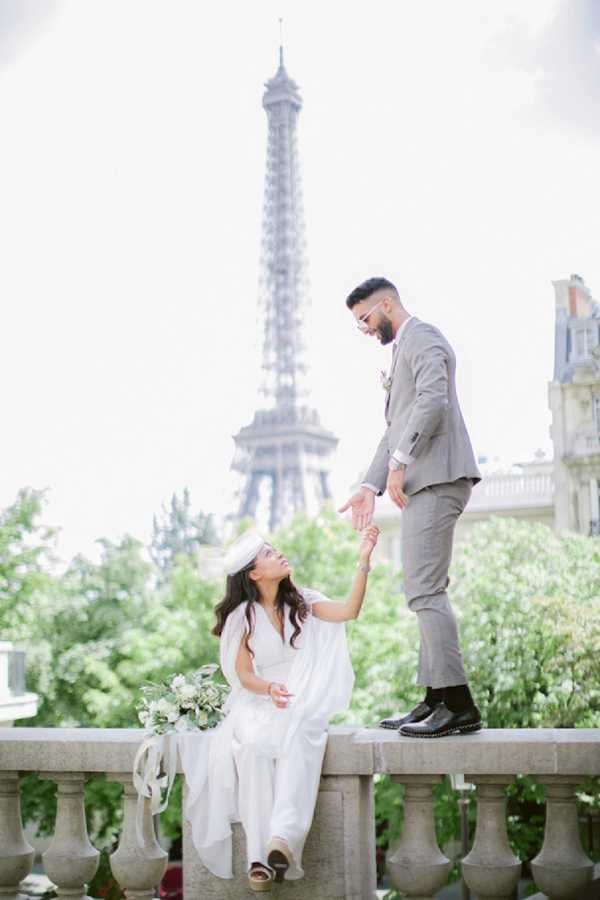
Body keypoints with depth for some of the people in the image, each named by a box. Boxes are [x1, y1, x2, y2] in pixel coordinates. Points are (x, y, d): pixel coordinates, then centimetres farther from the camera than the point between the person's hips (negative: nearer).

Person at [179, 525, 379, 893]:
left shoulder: (302, 602, 9)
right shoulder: (243, 616, 5)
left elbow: (349, 611, -8)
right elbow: (244, 674, 1)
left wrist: (364, 560, -15)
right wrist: (270, 689, -21)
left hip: (304, 704, 1)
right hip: (258, 702, 0)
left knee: (297, 738, -37)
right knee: (253, 745, -36)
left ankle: (283, 838, -49)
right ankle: (260, 855, -37)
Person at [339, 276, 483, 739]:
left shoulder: (422, 336, -4)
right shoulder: (403, 348, 27)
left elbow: (434, 399, -21)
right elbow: (395, 429, 26)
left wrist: (399, 462, -21)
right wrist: (371, 485, 17)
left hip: (436, 478, -11)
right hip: (423, 483, 11)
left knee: (425, 590, -14)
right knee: (425, 591, 10)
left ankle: (458, 704, -13)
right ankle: (438, 700, 14)